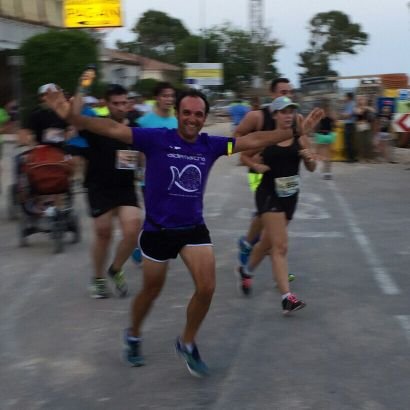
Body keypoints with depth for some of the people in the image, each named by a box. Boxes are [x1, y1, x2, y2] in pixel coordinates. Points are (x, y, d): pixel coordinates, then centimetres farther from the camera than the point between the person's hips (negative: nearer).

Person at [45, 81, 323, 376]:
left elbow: (252, 141, 1)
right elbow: (113, 129, -23)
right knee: (152, 290, 13)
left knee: (207, 288, -7)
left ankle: (187, 343, 18)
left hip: (194, 228, 3)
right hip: (157, 229, -3)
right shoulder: (156, 139, -15)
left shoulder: (210, 145, -4)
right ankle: (134, 336, 43)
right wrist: (72, 116, -37)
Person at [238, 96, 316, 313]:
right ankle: (287, 297, -14)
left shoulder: (300, 137, 0)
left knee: (268, 242, 21)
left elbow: (311, 168, 7)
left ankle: (246, 271, 48)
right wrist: (258, 166, -11)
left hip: (290, 195, 5)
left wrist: (309, 158, -15)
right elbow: (244, 156, 8)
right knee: (280, 246, -13)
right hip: (269, 194, -4)